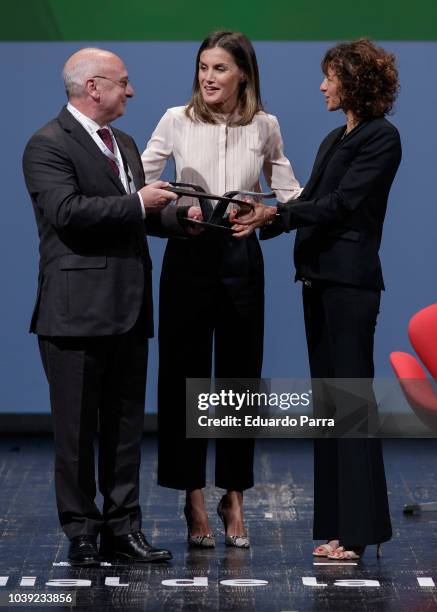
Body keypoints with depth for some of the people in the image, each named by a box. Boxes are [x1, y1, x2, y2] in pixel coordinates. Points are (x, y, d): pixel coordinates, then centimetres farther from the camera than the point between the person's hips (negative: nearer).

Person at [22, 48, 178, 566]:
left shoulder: (124, 145, 19)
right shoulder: (48, 145, -9)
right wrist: (138, 203, -17)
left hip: (128, 309, 8)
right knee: (76, 427, 1)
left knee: (125, 423, 10)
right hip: (78, 310, -8)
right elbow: (67, 211, -23)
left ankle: (122, 527, 17)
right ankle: (81, 532, 9)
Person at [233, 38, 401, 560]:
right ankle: (336, 524, 13)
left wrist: (276, 213, -20)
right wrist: (263, 222, 4)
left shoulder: (381, 138, -8)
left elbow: (341, 203, -16)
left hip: (350, 281, -9)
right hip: (318, 279, 9)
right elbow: (310, 201, 17)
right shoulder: (335, 139, 19)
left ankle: (358, 530, -3)